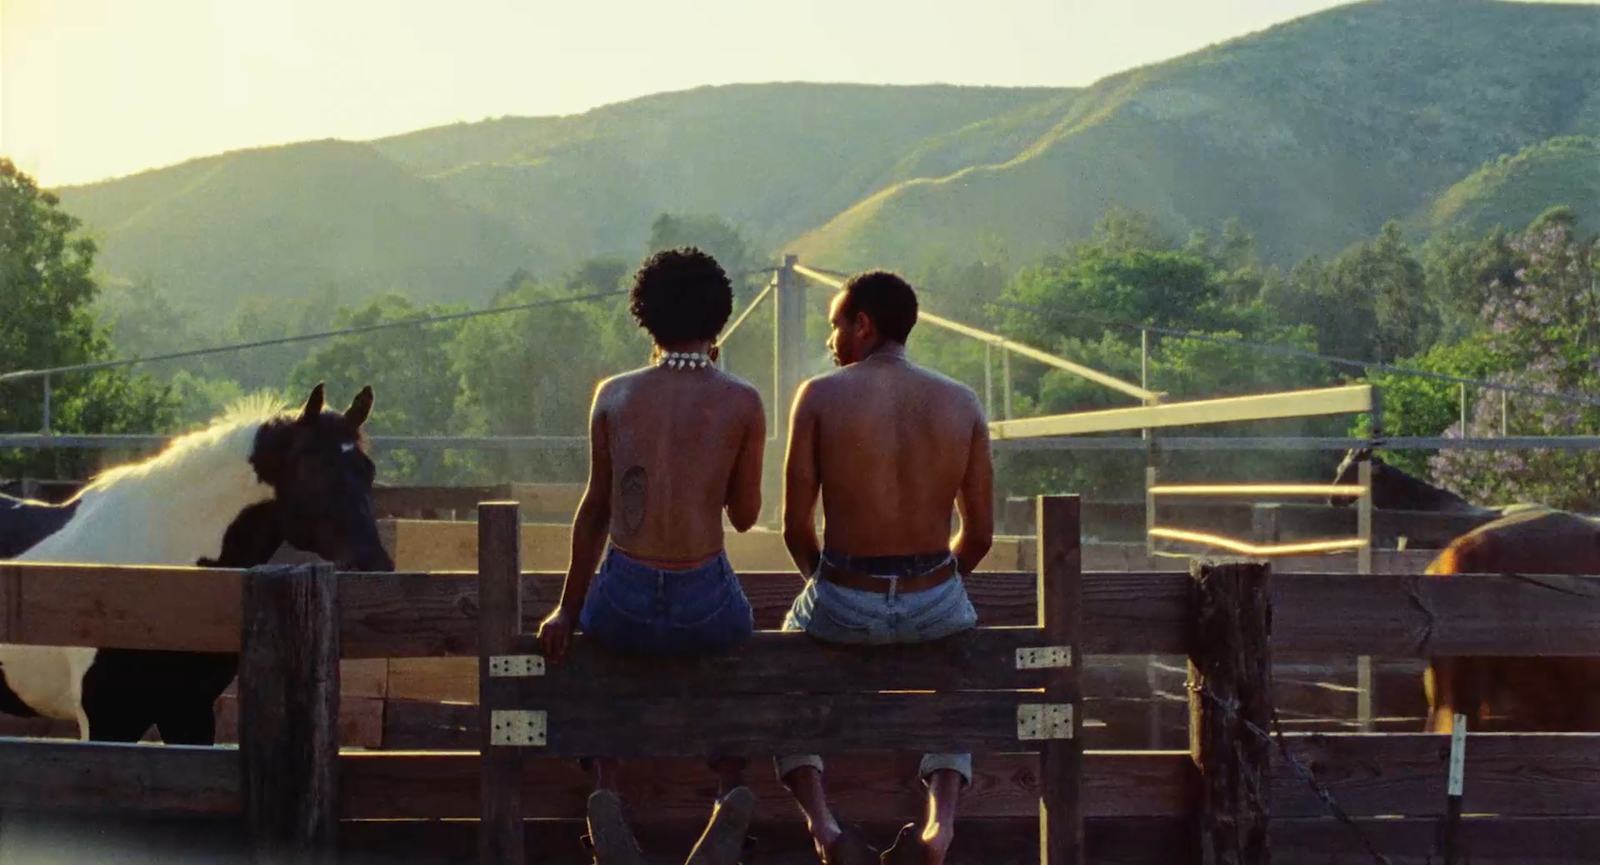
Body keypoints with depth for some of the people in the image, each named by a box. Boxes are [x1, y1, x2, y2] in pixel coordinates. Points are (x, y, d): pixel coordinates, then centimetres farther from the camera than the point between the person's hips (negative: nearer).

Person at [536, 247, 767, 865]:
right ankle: (732, 789, 11)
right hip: (707, 604, 0)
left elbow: (595, 511, 8)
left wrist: (568, 611, 16)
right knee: (735, 653, 36)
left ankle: (605, 790, 10)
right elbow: (744, 515, 7)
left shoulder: (614, 396, 3)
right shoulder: (741, 403, -3)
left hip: (624, 603, 1)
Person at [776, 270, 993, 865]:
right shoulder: (962, 403, 0)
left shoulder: (820, 396, -7)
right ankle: (941, 817, 11)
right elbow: (980, 535, 3)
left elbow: (796, 527, -4)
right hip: (936, 603, 2)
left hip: (842, 607, -2)